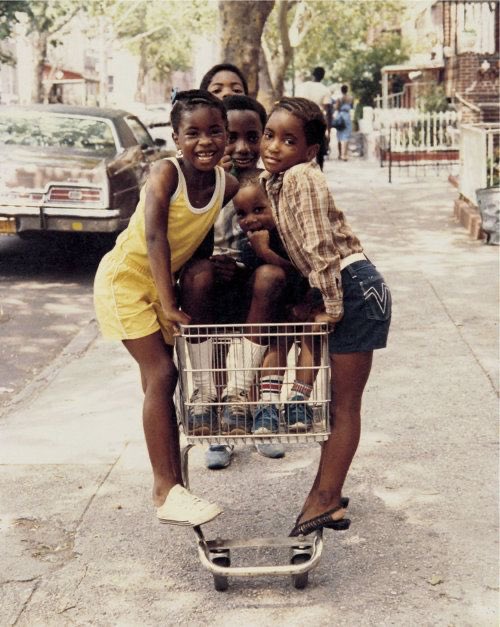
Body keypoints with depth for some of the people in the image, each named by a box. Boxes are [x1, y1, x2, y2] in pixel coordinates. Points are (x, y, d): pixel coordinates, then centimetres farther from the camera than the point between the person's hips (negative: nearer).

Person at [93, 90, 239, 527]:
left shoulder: (228, 185, -10)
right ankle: (166, 494, -10)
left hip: (164, 281, 6)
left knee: (158, 379, 10)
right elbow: (155, 238, -33)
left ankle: (171, 486, 17)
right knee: (161, 373, -14)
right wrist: (168, 306, -36)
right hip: (125, 277, -6)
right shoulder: (166, 173, -26)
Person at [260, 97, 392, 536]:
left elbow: (321, 247, -20)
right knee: (337, 400, 15)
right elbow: (290, 248, 20)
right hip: (347, 292, 10)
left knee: (344, 404, -1)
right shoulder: (273, 181, 11)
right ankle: (327, 494, 25)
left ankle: (327, 499, 7)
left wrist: (330, 307, -16)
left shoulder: (302, 178, -17)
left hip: (356, 288, -10)